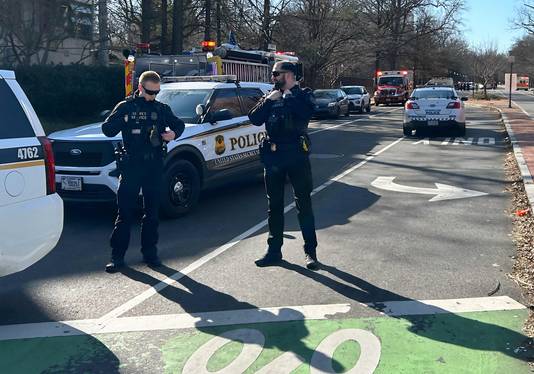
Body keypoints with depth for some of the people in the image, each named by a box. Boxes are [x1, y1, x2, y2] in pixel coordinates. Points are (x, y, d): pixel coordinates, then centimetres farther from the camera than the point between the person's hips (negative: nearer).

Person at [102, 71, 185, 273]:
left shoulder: (162, 108, 9)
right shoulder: (126, 106, 1)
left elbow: (179, 124, 17)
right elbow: (107, 129, -4)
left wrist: (174, 133, -5)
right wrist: (122, 120, -23)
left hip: (154, 166, 3)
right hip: (131, 166, -3)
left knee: (152, 211, 9)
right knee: (125, 212, -1)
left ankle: (150, 252, 20)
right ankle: (117, 255, 5)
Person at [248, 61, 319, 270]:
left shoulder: (304, 95, 2)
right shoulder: (270, 97, 13)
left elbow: (306, 113, -19)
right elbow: (255, 119, 0)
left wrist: (287, 97, -12)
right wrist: (268, 101, -10)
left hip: (297, 153, -4)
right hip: (273, 155, 4)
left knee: (304, 203, 0)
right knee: (274, 205, 10)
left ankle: (310, 252, 7)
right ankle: (274, 250, 19)